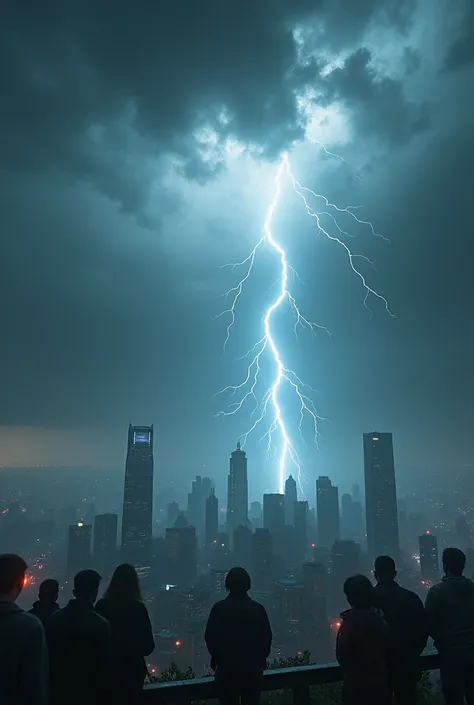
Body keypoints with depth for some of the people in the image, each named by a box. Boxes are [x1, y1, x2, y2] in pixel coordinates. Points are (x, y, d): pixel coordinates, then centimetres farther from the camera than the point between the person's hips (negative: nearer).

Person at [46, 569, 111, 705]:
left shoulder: (53, 619, -2)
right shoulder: (100, 624, -19)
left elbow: (46, 655, 5)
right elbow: (105, 665, -15)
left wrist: (49, 687, 16)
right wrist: (104, 694, -1)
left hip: (58, 691, 5)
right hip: (87, 694, -5)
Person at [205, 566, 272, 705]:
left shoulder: (219, 608, -12)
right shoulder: (258, 609, -9)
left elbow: (210, 637, -6)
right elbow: (266, 638, -3)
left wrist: (216, 657, 10)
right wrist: (261, 660, 12)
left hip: (226, 667, -1)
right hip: (253, 667, 1)